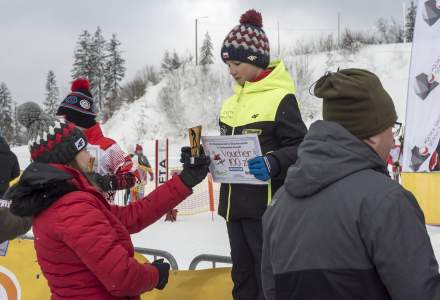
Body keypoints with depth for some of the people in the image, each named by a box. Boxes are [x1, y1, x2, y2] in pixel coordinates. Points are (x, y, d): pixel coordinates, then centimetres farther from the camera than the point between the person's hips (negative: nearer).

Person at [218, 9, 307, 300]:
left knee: (268, 276, 1)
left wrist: (273, 163, -30)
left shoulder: (280, 97, -11)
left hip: (267, 203, -8)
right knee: (242, 274, 18)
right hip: (234, 203, 8)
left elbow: (301, 148, -14)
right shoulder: (232, 102, 13)